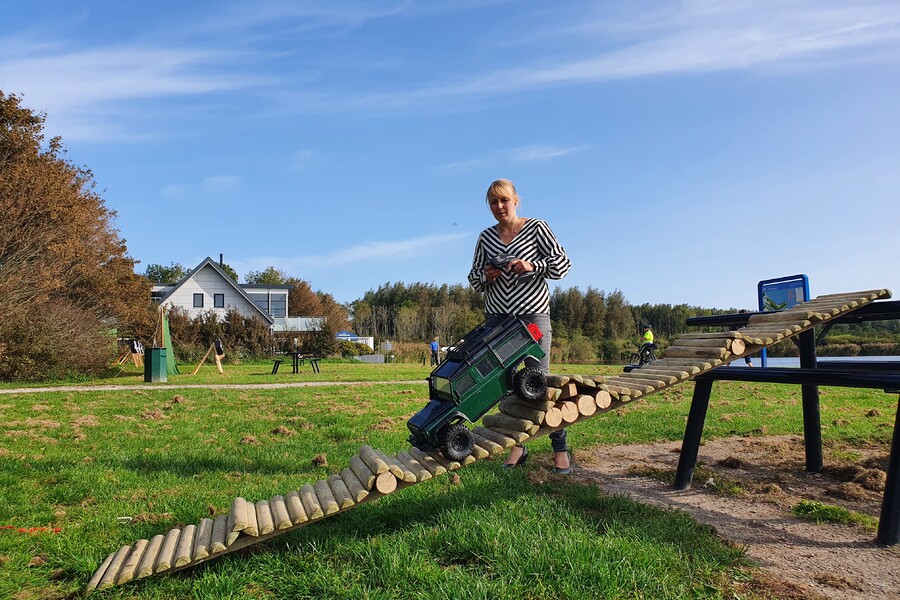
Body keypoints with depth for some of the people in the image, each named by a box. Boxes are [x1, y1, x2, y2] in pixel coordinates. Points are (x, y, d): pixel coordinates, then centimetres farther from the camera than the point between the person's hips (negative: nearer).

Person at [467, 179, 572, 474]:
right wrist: (485, 277, -5)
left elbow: (562, 263, -1)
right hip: (497, 315, 4)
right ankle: (517, 445, 17)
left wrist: (532, 266, -17)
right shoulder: (486, 237, 13)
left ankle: (561, 449, 4)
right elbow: (473, 276, 18)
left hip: (532, 312, -4)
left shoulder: (536, 228, 2)